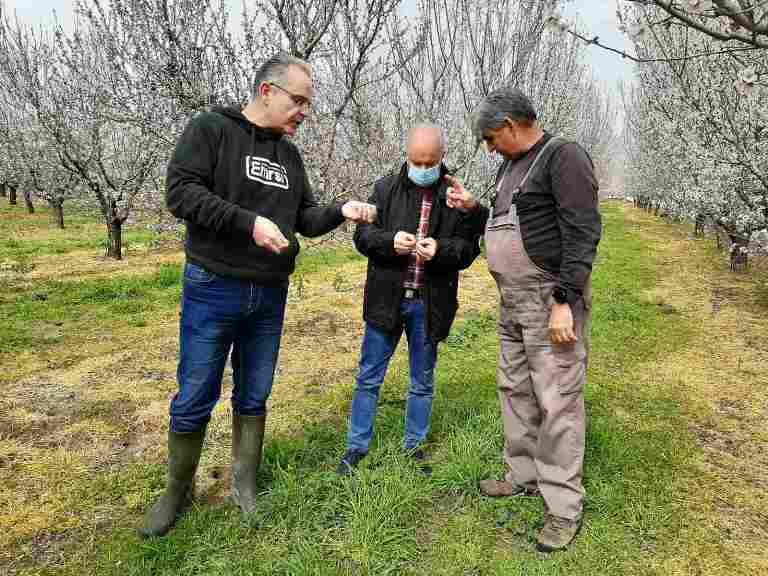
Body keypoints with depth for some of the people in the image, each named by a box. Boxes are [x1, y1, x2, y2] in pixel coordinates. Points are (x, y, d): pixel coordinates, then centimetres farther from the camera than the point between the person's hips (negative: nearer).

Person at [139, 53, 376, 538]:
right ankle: (177, 493, 25)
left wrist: (341, 211, -7)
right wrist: (249, 221, -24)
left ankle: (245, 484, 30)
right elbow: (180, 192, -17)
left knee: (254, 397, 13)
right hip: (213, 291, -5)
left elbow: (306, 219, 12)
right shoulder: (211, 129, -6)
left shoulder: (289, 154, 11)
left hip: (270, 296, 5)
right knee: (195, 400, 4)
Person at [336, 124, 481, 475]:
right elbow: (362, 235, 1)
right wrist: (390, 241, -19)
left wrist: (441, 249, -21)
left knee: (422, 381, 14)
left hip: (429, 303, 0)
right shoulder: (386, 189, 2)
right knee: (369, 377, 8)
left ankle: (414, 446, 32)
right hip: (387, 299, 0)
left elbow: (469, 248, 0)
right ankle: (356, 447, 24)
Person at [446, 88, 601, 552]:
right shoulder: (511, 166, 17)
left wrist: (565, 301, -23)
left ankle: (565, 507, 9)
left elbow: (582, 233, -18)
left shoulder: (564, 156, -11)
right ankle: (524, 475, 31)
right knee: (515, 391, 15)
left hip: (552, 302, -9)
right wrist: (473, 208, 11)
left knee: (557, 403, -4)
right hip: (513, 304, 9)